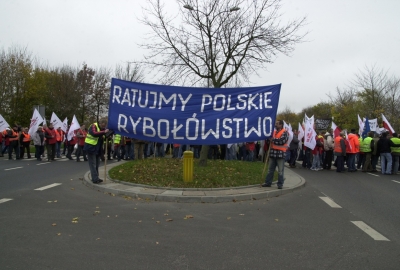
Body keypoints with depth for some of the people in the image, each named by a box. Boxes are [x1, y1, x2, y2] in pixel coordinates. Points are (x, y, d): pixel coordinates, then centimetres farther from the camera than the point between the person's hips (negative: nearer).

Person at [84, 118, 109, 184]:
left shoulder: (103, 128, 8)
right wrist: (104, 132, -41)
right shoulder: (93, 126, -16)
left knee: (96, 164, 13)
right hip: (91, 147, -8)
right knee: (93, 164, -5)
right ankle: (95, 179, -5)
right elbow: (94, 133, -34)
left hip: (98, 149, 8)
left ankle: (95, 178, 22)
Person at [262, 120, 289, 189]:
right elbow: (270, 138, 15)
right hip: (272, 152, 7)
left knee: (280, 170, 1)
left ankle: (280, 184, 8)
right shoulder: (274, 132, 17)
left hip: (280, 153, -7)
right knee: (270, 169, 11)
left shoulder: (285, 132, -5)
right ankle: (268, 182, 18)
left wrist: (273, 140, -9)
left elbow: (282, 141, -19)